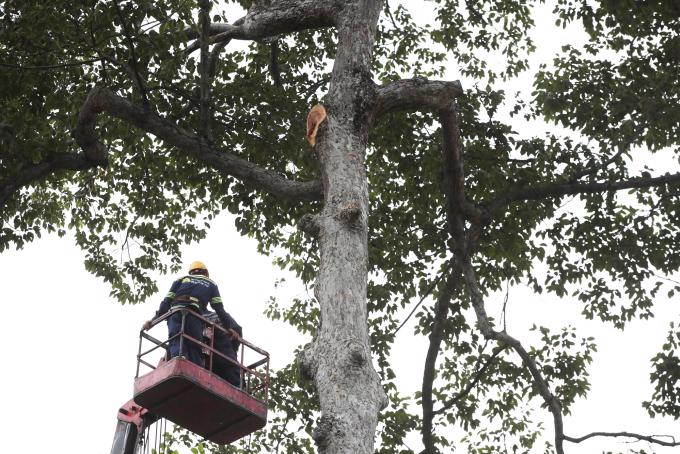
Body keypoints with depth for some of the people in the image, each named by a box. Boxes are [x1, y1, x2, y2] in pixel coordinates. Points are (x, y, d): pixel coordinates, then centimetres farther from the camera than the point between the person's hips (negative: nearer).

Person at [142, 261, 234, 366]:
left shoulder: (182, 279, 31)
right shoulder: (211, 284, 31)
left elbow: (167, 301, 20)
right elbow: (219, 309, 20)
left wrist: (153, 320, 19)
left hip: (175, 314, 0)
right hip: (195, 316, 0)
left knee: (176, 343, -15)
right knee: (194, 349, 2)